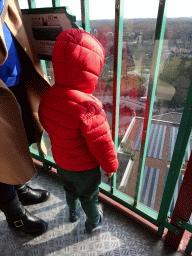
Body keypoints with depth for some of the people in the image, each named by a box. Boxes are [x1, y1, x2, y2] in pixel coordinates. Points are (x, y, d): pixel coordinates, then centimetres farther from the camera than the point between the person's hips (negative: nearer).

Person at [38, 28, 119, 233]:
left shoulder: (47, 97, -15)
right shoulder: (87, 108, -38)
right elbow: (101, 144, -28)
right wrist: (110, 166, -8)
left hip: (61, 162, 6)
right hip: (85, 168, -6)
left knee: (70, 189, 33)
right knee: (88, 196, 23)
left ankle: (73, 212, 62)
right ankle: (93, 221, 53)